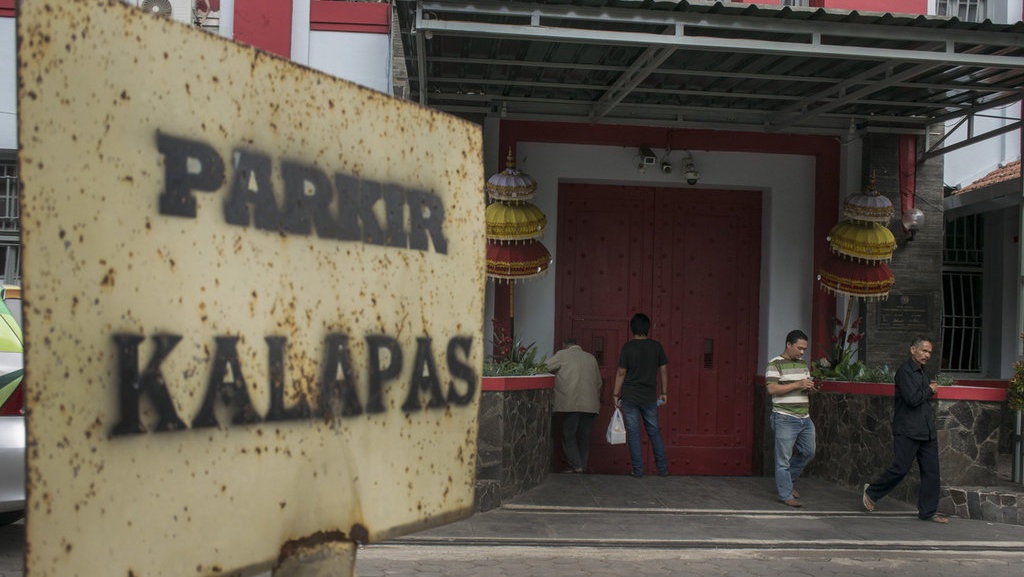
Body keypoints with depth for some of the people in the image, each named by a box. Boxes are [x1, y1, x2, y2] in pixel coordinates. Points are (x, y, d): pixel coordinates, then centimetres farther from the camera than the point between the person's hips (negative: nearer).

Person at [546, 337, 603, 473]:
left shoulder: (562, 355, 3)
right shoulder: (591, 358, 18)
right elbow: (599, 382, 19)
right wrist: (597, 401, 28)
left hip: (571, 404, -5)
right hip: (590, 404, 5)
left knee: (569, 435, 1)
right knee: (584, 436, 11)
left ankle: (576, 466, -5)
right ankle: (583, 466, 11)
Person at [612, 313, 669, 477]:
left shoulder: (628, 347, -6)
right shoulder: (656, 346, 1)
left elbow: (621, 373, -5)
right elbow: (664, 370, 5)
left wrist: (616, 394, 2)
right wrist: (664, 392, 14)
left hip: (629, 397, -2)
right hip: (650, 397, 2)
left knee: (633, 433, 3)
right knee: (654, 432, 13)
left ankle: (638, 470, 4)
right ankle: (663, 468, 13)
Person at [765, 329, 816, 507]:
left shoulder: (803, 365, 16)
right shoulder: (775, 364, -8)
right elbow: (771, 389, -18)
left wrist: (810, 387, 2)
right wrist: (797, 385, -19)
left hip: (805, 419, 8)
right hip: (785, 419, -8)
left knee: (808, 452, 13)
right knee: (783, 458, -2)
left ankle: (787, 481, 31)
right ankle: (786, 495, 6)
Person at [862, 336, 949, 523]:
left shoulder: (923, 372, 18)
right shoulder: (904, 371, -10)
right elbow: (912, 399, -19)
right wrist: (929, 390, -5)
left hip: (927, 431, 8)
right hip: (907, 431, -8)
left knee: (931, 471, 4)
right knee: (900, 468, -7)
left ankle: (928, 511, 11)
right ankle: (871, 492, 14)